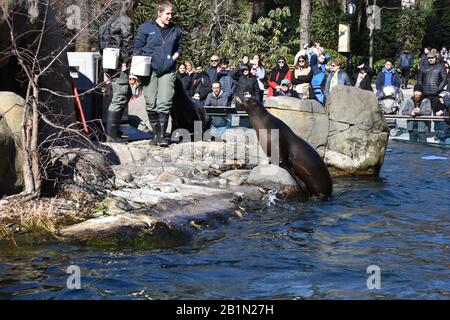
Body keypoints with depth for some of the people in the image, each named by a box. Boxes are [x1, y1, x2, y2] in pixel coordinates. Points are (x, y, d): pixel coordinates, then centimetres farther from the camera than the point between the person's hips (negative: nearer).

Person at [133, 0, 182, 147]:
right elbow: (137, 49, 5)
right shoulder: (146, 28, 0)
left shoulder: (175, 30, 9)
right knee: (151, 104, 3)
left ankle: (162, 135, -6)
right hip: (150, 70, -1)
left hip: (168, 71, 1)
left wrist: (173, 58, 5)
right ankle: (155, 133, 16)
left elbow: (178, 48, 23)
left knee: (164, 104, -8)